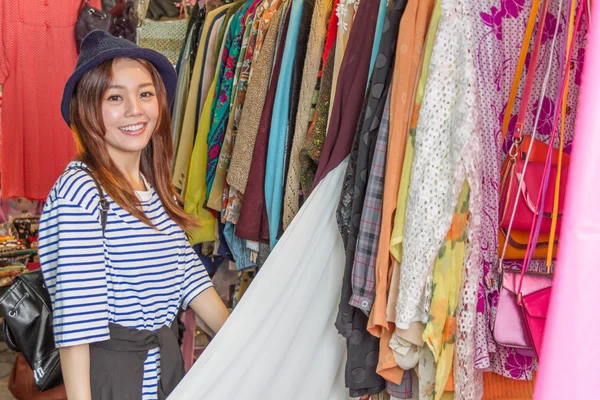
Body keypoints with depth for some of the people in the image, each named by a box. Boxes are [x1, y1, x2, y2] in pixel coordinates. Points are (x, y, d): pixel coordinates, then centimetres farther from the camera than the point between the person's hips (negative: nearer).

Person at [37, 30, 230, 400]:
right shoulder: (80, 191, -19)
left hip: (168, 360, 7)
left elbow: (188, 276, 6)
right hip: (110, 368, -7)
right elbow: (75, 313, -21)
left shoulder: (159, 187, 5)